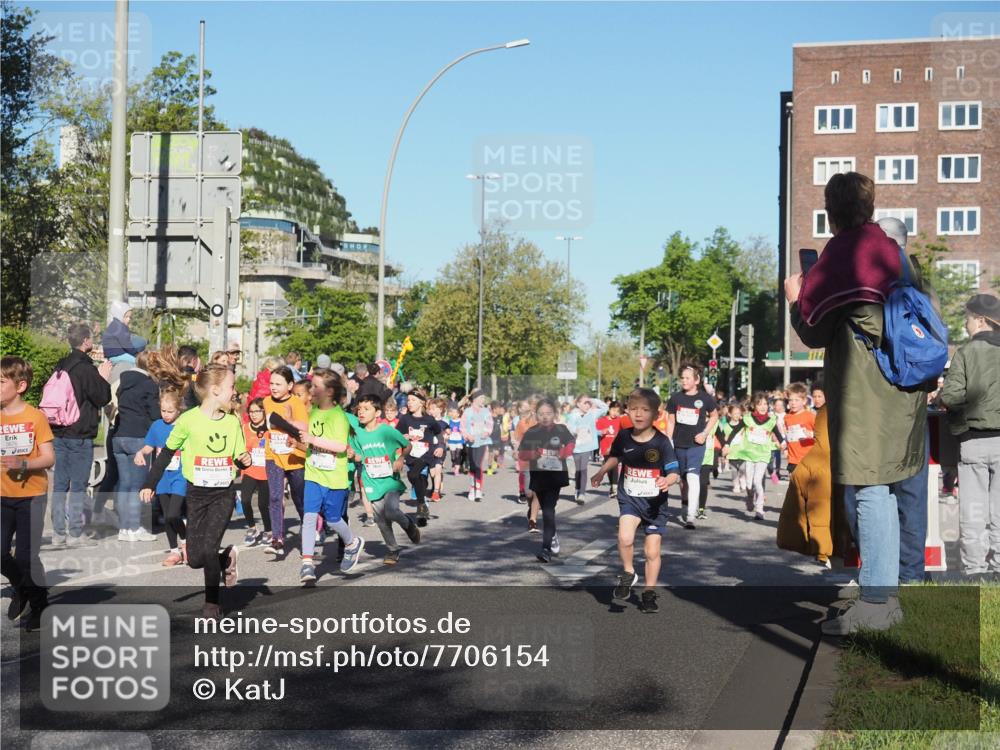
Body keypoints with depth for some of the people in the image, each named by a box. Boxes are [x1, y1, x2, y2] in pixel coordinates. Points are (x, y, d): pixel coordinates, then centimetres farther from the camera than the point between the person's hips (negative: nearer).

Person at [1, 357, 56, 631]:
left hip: (30, 496, -4)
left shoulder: (35, 417, -10)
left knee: (26, 556, -5)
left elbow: (49, 458, -13)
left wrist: (23, 464, -28)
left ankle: (40, 604, 18)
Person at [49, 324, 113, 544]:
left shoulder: (61, 366, 10)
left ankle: (58, 532, 13)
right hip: (80, 436, -7)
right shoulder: (86, 369, -15)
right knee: (78, 486, -1)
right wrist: (104, 378, 4)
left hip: (59, 434, 7)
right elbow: (102, 398, -11)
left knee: (60, 484, 9)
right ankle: (75, 533, 1)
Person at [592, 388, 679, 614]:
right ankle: (628, 574, 3)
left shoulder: (661, 442, -16)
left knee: (652, 552, 5)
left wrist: (668, 481, -36)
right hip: (629, 499, 1)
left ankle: (649, 593, 26)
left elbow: (674, 473, -15)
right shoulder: (624, 436, -6)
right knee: (625, 538, -24)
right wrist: (602, 472, 6)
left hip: (655, 502, -1)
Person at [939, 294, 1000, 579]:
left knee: (973, 509, 4)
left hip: (974, 440, -2)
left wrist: (942, 395, 8)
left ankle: (975, 569, 4)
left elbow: (951, 395, -13)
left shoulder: (967, 352, -6)